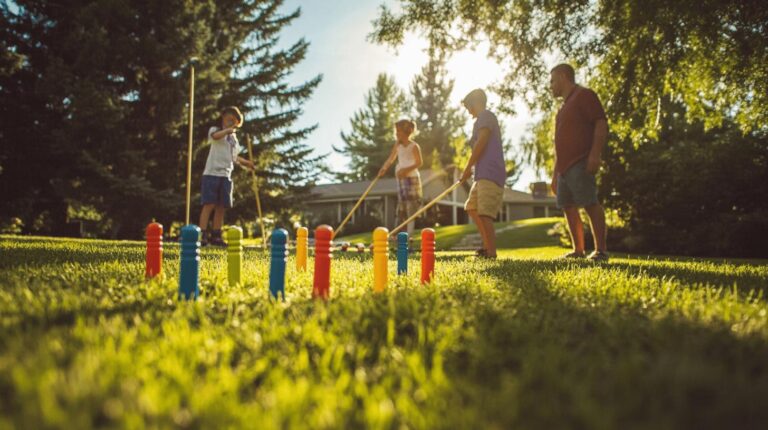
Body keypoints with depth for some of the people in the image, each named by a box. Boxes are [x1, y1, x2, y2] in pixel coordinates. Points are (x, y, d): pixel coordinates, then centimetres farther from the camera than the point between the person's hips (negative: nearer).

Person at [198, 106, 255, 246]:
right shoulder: (215, 130, 2)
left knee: (221, 207, 5)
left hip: (226, 176, 6)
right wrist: (228, 129, -32)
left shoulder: (234, 138, 22)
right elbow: (215, 136, -23)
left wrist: (246, 163, 15)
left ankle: (216, 236, 11)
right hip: (212, 173, -6)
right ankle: (203, 235, -11)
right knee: (209, 204, -11)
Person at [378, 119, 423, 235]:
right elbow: (391, 158, 7)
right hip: (401, 178, 7)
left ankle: (409, 234, -8)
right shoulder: (398, 145, 8)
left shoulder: (414, 146, -10)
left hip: (412, 178, -7)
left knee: (411, 205, -8)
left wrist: (406, 169, -23)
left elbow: (419, 163, -12)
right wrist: (384, 168, -7)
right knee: (401, 206, 9)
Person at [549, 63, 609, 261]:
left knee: (590, 204, -14)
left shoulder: (584, 95, 2)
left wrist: (595, 154, -23)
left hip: (580, 163, -9)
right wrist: (555, 173, 23)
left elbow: (601, 124, -10)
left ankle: (601, 250, -15)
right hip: (565, 165, 9)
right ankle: (578, 250, 9)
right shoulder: (565, 105, 27)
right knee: (568, 207, 5)